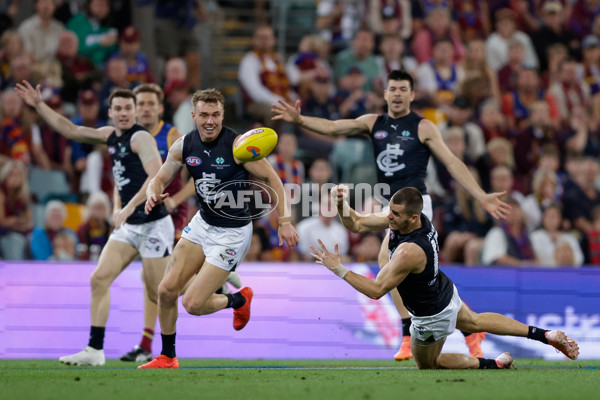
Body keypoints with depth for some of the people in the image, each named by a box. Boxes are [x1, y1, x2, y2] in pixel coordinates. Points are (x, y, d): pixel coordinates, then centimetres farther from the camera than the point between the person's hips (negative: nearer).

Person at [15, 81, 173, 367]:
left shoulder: (140, 138, -13)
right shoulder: (110, 136, 11)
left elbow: (157, 177, -24)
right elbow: (70, 130, 21)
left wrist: (129, 208, -28)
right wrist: (38, 105, 16)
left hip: (153, 225, -8)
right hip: (128, 226, 8)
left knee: (158, 294, -5)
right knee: (99, 279, -1)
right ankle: (95, 350, 1)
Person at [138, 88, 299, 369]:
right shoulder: (184, 146, -5)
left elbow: (271, 179, -13)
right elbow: (160, 179, 5)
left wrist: (284, 221, -17)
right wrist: (153, 195, -19)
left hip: (233, 233, -6)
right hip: (202, 224, 6)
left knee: (193, 304, -9)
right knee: (166, 290, 0)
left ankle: (238, 300, 22)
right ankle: (167, 357, 19)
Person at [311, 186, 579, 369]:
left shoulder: (409, 252, -42)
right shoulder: (402, 216, -18)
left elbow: (376, 290, -38)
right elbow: (358, 222, -8)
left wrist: (338, 268, -38)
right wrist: (341, 204, -27)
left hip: (432, 316, -8)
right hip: (445, 293, 8)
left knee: (427, 364, 23)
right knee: (476, 323, 35)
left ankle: (495, 364, 25)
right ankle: (545, 336, 37)